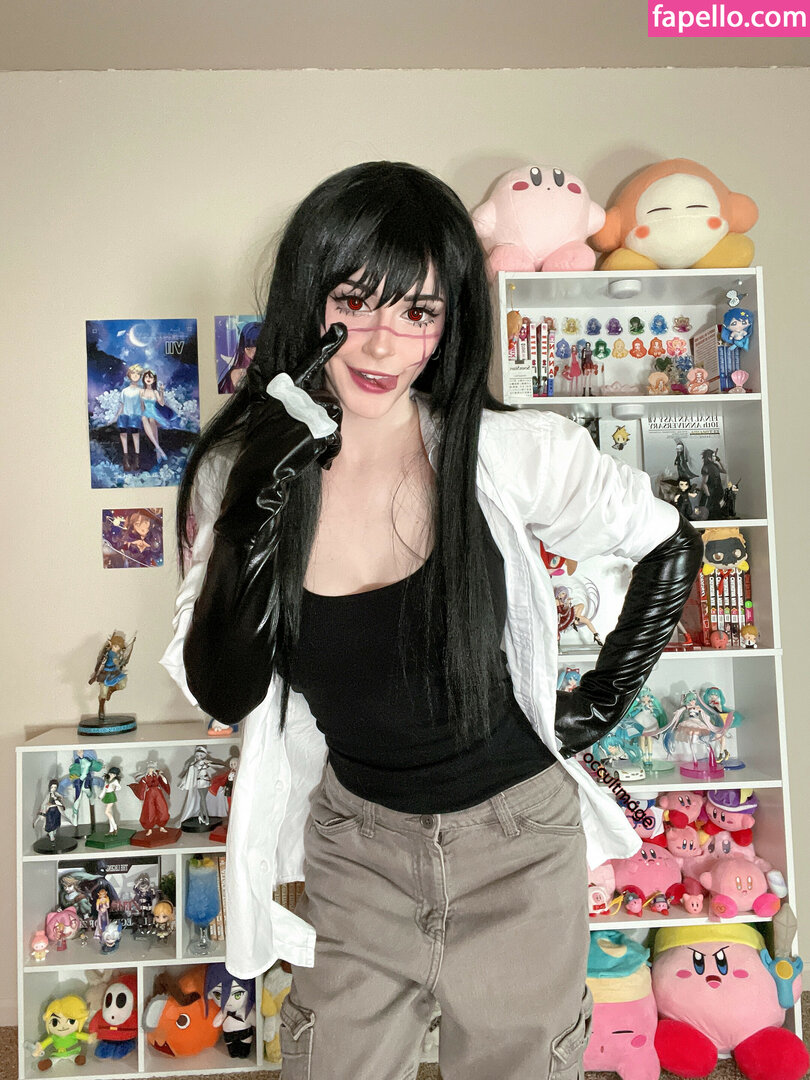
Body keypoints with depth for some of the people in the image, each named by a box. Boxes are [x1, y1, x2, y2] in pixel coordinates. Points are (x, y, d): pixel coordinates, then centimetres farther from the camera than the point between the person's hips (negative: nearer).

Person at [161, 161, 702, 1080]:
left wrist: (602, 702, -4)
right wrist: (266, 512, -28)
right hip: (354, 839, 2)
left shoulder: (511, 453, -18)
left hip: (514, 838, -1)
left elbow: (670, 548, -3)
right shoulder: (240, 471, -11)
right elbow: (221, 695, -15)